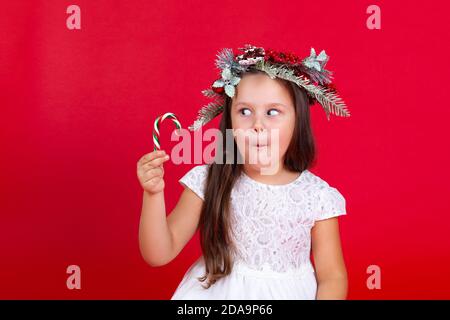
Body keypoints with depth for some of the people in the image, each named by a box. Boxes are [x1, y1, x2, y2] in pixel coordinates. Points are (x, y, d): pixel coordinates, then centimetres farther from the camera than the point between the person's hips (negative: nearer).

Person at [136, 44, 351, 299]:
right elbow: (159, 255, -9)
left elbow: (332, 277, -2)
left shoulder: (317, 196, -10)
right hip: (218, 292, 1)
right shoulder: (209, 182, -9)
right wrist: (154, 193, -23)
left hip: (288, 292, 0)